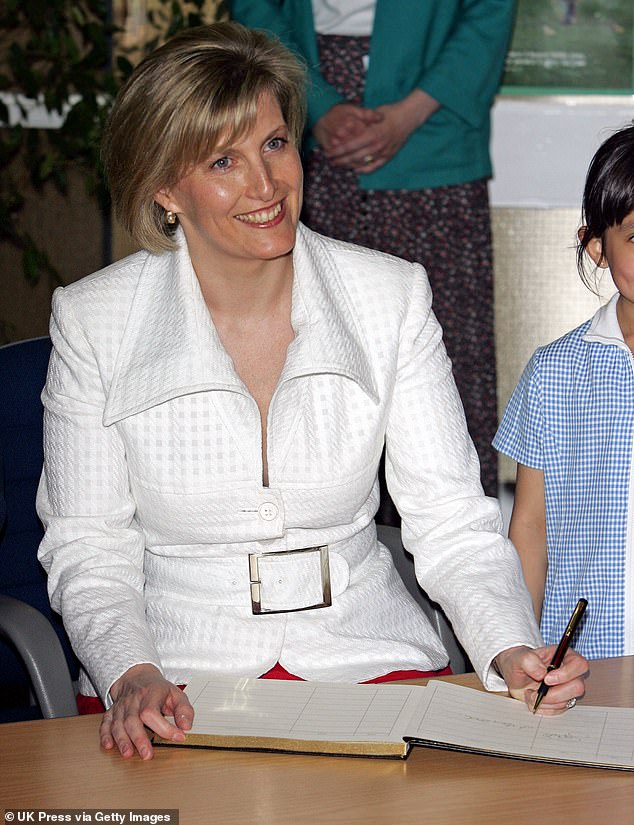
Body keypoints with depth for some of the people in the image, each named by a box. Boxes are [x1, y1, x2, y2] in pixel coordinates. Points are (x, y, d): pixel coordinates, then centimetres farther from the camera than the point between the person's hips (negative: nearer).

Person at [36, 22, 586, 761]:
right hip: (179, 668, -1)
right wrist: (131, 675, -18)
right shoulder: (93, 324, -3)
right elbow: (87, 546, 0)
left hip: (365, 656, 1)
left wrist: (511, 651, -19)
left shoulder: (392, 298, 0)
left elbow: (451, 521, -1)